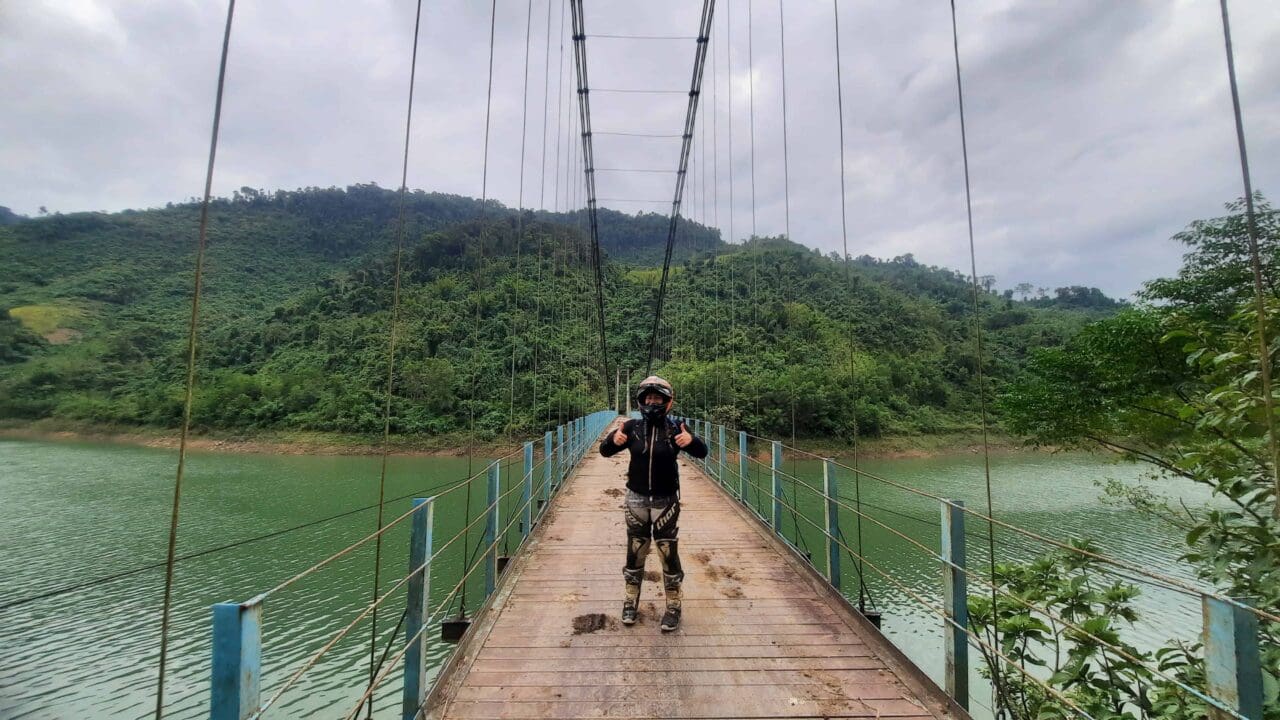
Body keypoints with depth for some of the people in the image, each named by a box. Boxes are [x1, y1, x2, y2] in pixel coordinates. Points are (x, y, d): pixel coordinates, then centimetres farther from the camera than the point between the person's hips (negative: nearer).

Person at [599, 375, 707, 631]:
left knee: (668, 553, 5)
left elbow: (702, 452, -14)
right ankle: (631, 602, 31)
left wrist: (691, 441, -37)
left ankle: (673, 607, 23)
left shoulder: (675, 428, -10)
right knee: (635, 552, 13)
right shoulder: (633, 427, -5)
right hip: (636, 499, 2)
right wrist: (614, 440, -27)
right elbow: (604, 451, -3)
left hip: (665, 501, -2)